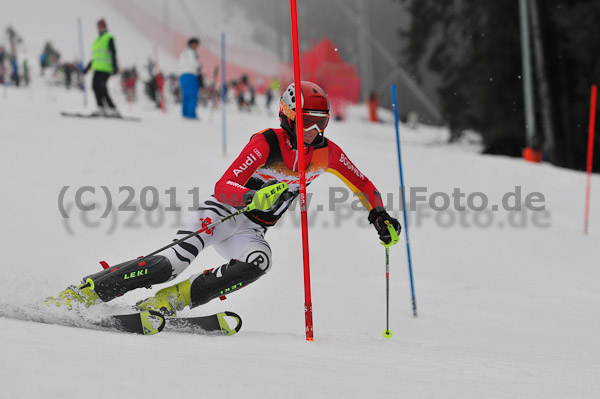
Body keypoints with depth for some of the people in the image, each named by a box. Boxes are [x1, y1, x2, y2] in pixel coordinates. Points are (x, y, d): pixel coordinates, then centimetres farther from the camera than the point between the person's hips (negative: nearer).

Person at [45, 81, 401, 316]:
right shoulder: (266, 143, -21)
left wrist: (380, 215, -4)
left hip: (251, 231, 5)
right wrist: (254, 198, -44)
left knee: (259, 263, -31)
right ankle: (84, 293, -20)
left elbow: (363, 185, 12)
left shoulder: (326, 153, -4)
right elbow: (223, 187, -26)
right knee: (175, 262, -27)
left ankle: (168, 302, -26)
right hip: (222, 211, -5)